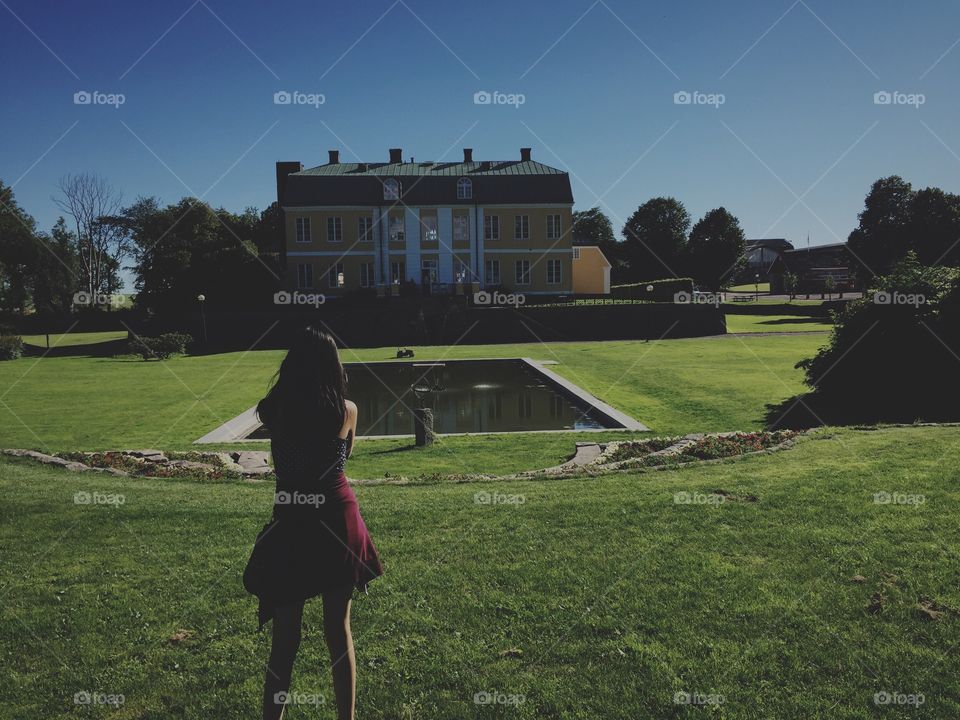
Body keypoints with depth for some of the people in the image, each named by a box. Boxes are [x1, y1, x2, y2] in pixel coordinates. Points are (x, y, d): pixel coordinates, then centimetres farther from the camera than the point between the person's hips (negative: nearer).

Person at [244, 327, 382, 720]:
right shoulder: (347, 410, -7)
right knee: (339, 629, 15)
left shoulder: (273, 410, -8)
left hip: (292, 526, -1)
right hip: (338, 522, 1)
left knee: (285, 636, 10)